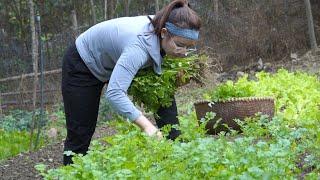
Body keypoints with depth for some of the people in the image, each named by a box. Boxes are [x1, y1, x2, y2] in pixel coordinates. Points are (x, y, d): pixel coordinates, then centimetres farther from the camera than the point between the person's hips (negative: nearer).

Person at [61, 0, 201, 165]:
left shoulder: (161, 26, -21)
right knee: (80, 134, -5)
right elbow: (114, 93, -53)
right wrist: (146, 125, -59)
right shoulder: (139, 45, -43)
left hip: (114, 61, 7)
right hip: (83, 64, -7)